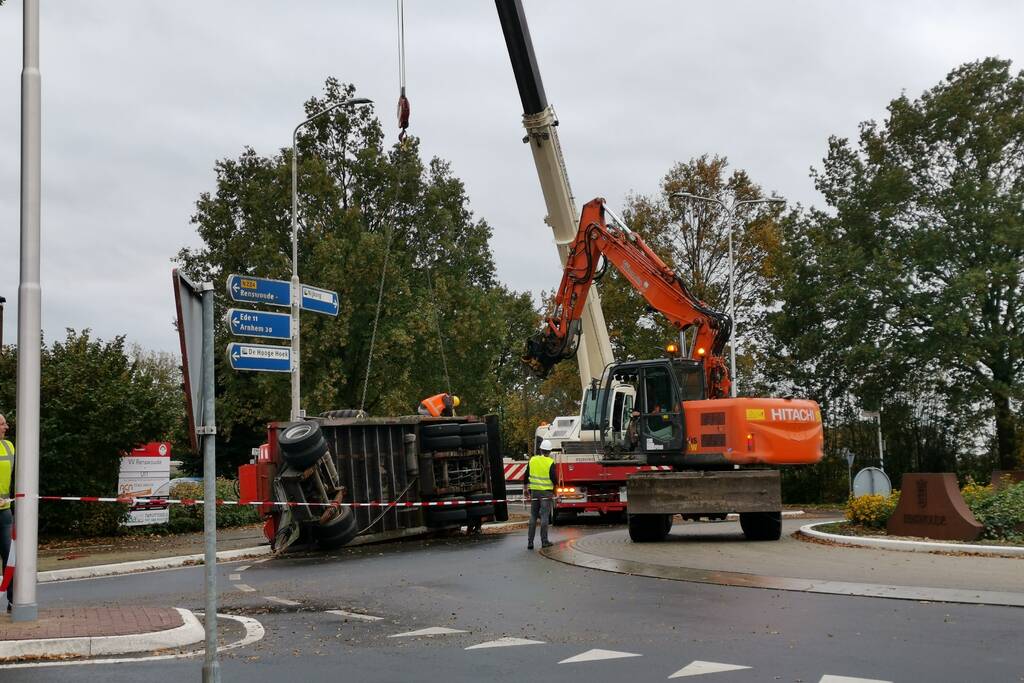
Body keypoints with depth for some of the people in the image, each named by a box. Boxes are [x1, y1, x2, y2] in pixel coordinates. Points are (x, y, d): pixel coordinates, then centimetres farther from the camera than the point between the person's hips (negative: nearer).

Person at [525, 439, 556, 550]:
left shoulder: (532, 460, 4)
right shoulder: (550, 462, -9)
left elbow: (526, 476, 8)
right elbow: (553, 478, -10)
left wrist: (527, 488, 20)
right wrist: (555, 490, 7)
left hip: (534, 491, 4)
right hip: (546, 492, -4)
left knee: (533, 516, 9)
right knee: (544, 516, 0)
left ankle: (530, 542, 7)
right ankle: (544, 541, 1)